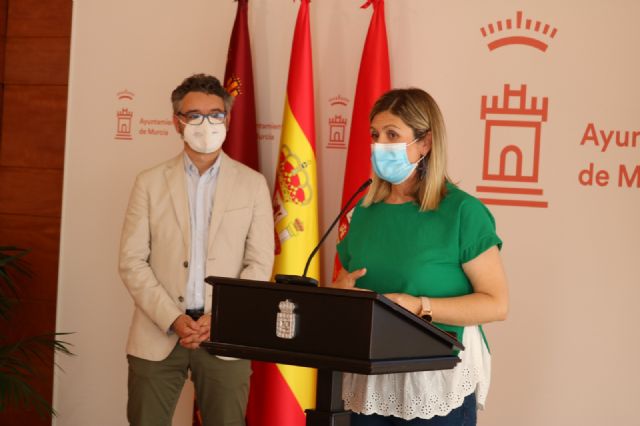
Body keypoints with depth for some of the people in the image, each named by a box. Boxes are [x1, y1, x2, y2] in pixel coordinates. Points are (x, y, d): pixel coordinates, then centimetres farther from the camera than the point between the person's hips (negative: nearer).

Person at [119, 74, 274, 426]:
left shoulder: (252, 184, 6)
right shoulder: (150, 183, 5)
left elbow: (260, 264, 2)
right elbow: (132, 262, 1)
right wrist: (173, 320, -10)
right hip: (157, 335, 0)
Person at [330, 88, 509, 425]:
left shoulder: (462, 211, -9)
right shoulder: (366, 209, 7)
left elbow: (496, 304, -12)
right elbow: (345, 282, 18)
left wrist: (417, 306, -22)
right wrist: (341, 289, -5)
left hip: (436, 386, -5)